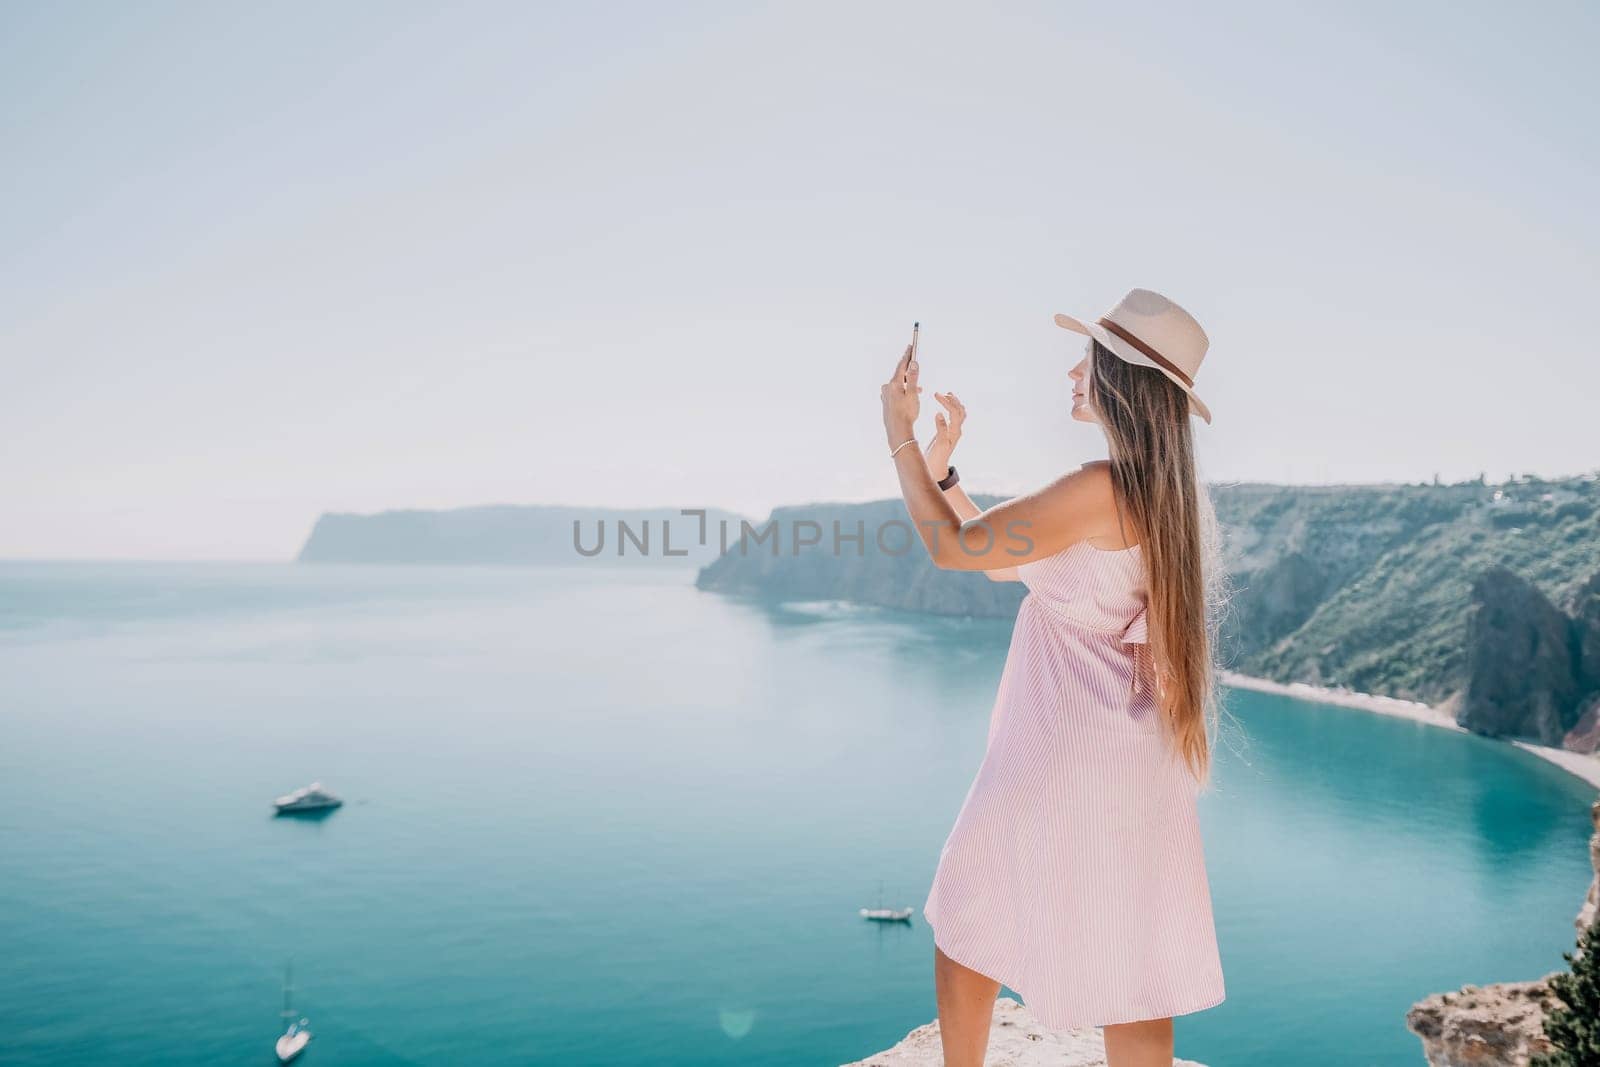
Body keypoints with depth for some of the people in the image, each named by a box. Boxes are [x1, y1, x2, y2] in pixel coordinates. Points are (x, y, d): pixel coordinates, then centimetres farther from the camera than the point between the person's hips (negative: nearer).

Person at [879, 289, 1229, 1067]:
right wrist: (939, 463, 11)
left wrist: (900, 437, -4)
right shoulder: (1155, 488, 11)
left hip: (1069, 761, -9)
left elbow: (953, 547, -14)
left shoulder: (1102, 486, -20)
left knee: (965, 930, 13)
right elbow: (995, 555, 15)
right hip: (1127, 761, 9)